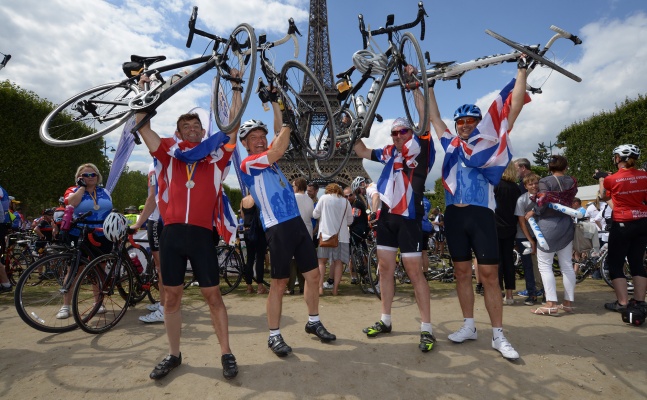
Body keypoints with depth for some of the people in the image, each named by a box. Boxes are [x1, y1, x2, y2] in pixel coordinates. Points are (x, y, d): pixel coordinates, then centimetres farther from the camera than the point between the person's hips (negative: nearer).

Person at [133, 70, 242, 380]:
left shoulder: (216, 154, 10)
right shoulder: (169, 152, 12)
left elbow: (234, 123, 8)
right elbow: (142, 126, 8)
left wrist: (236, 88, 9)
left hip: (202, 233, -2)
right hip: (172, 232, 2)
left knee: (213, 296, 3)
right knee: (171, 298, 10)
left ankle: (226, 354, 16)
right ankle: (173, 355, 27)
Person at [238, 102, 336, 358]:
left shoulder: (269, 159, 18)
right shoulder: (247, 164, -4)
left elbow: (280, 132, 17)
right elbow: (279, 149, -17)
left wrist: (274, 102, 15)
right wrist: (288, 125, -7)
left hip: (297, 222, 8)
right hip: (277, 228, -8)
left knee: (313, 275, 11)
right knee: (279, 283, 0)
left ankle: (314, 322, 29)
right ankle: (274, 336, 15)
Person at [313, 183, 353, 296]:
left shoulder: (324, 198, 0)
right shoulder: (346, 201, 6)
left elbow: (315, 215, 1)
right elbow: (350, 221, 10)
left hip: (326, 234, -1)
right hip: (341, 235, 2)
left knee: (321, 261, 7)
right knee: (338, 262, 6)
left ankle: (320, 287, -1)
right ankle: (335, 288, 5)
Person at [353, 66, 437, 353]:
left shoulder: (421, 148, 0)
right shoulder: (390, 152, 12)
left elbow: (425, 118, -12)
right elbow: (363, 152, 23)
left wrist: (414, 84, -13)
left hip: (408, 217, -6)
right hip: (386, 215, 6)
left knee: (414, 272, -4)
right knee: (385, 268, 11)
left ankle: (426, 329, 7)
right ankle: (385, 321, 25)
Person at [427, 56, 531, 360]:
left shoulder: (490, 141, 7)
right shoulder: (450, 144, 14)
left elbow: (514, 107, 3)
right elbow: (433, 116, 21)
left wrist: (522, 70, 4)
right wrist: (428, 86, 23)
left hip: (481, 214, -3)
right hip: (454, 215, 3)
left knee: (489, 274, -2)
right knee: (461, 272, 9)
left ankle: (498, 335, 9)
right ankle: (468, 326, 22)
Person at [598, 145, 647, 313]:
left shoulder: (611, 179, -12)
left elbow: (604, 197, 7)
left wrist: (601, 180, 22)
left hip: (622, 224, -5)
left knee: (615, 264, 5)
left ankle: (622, 302, 5)